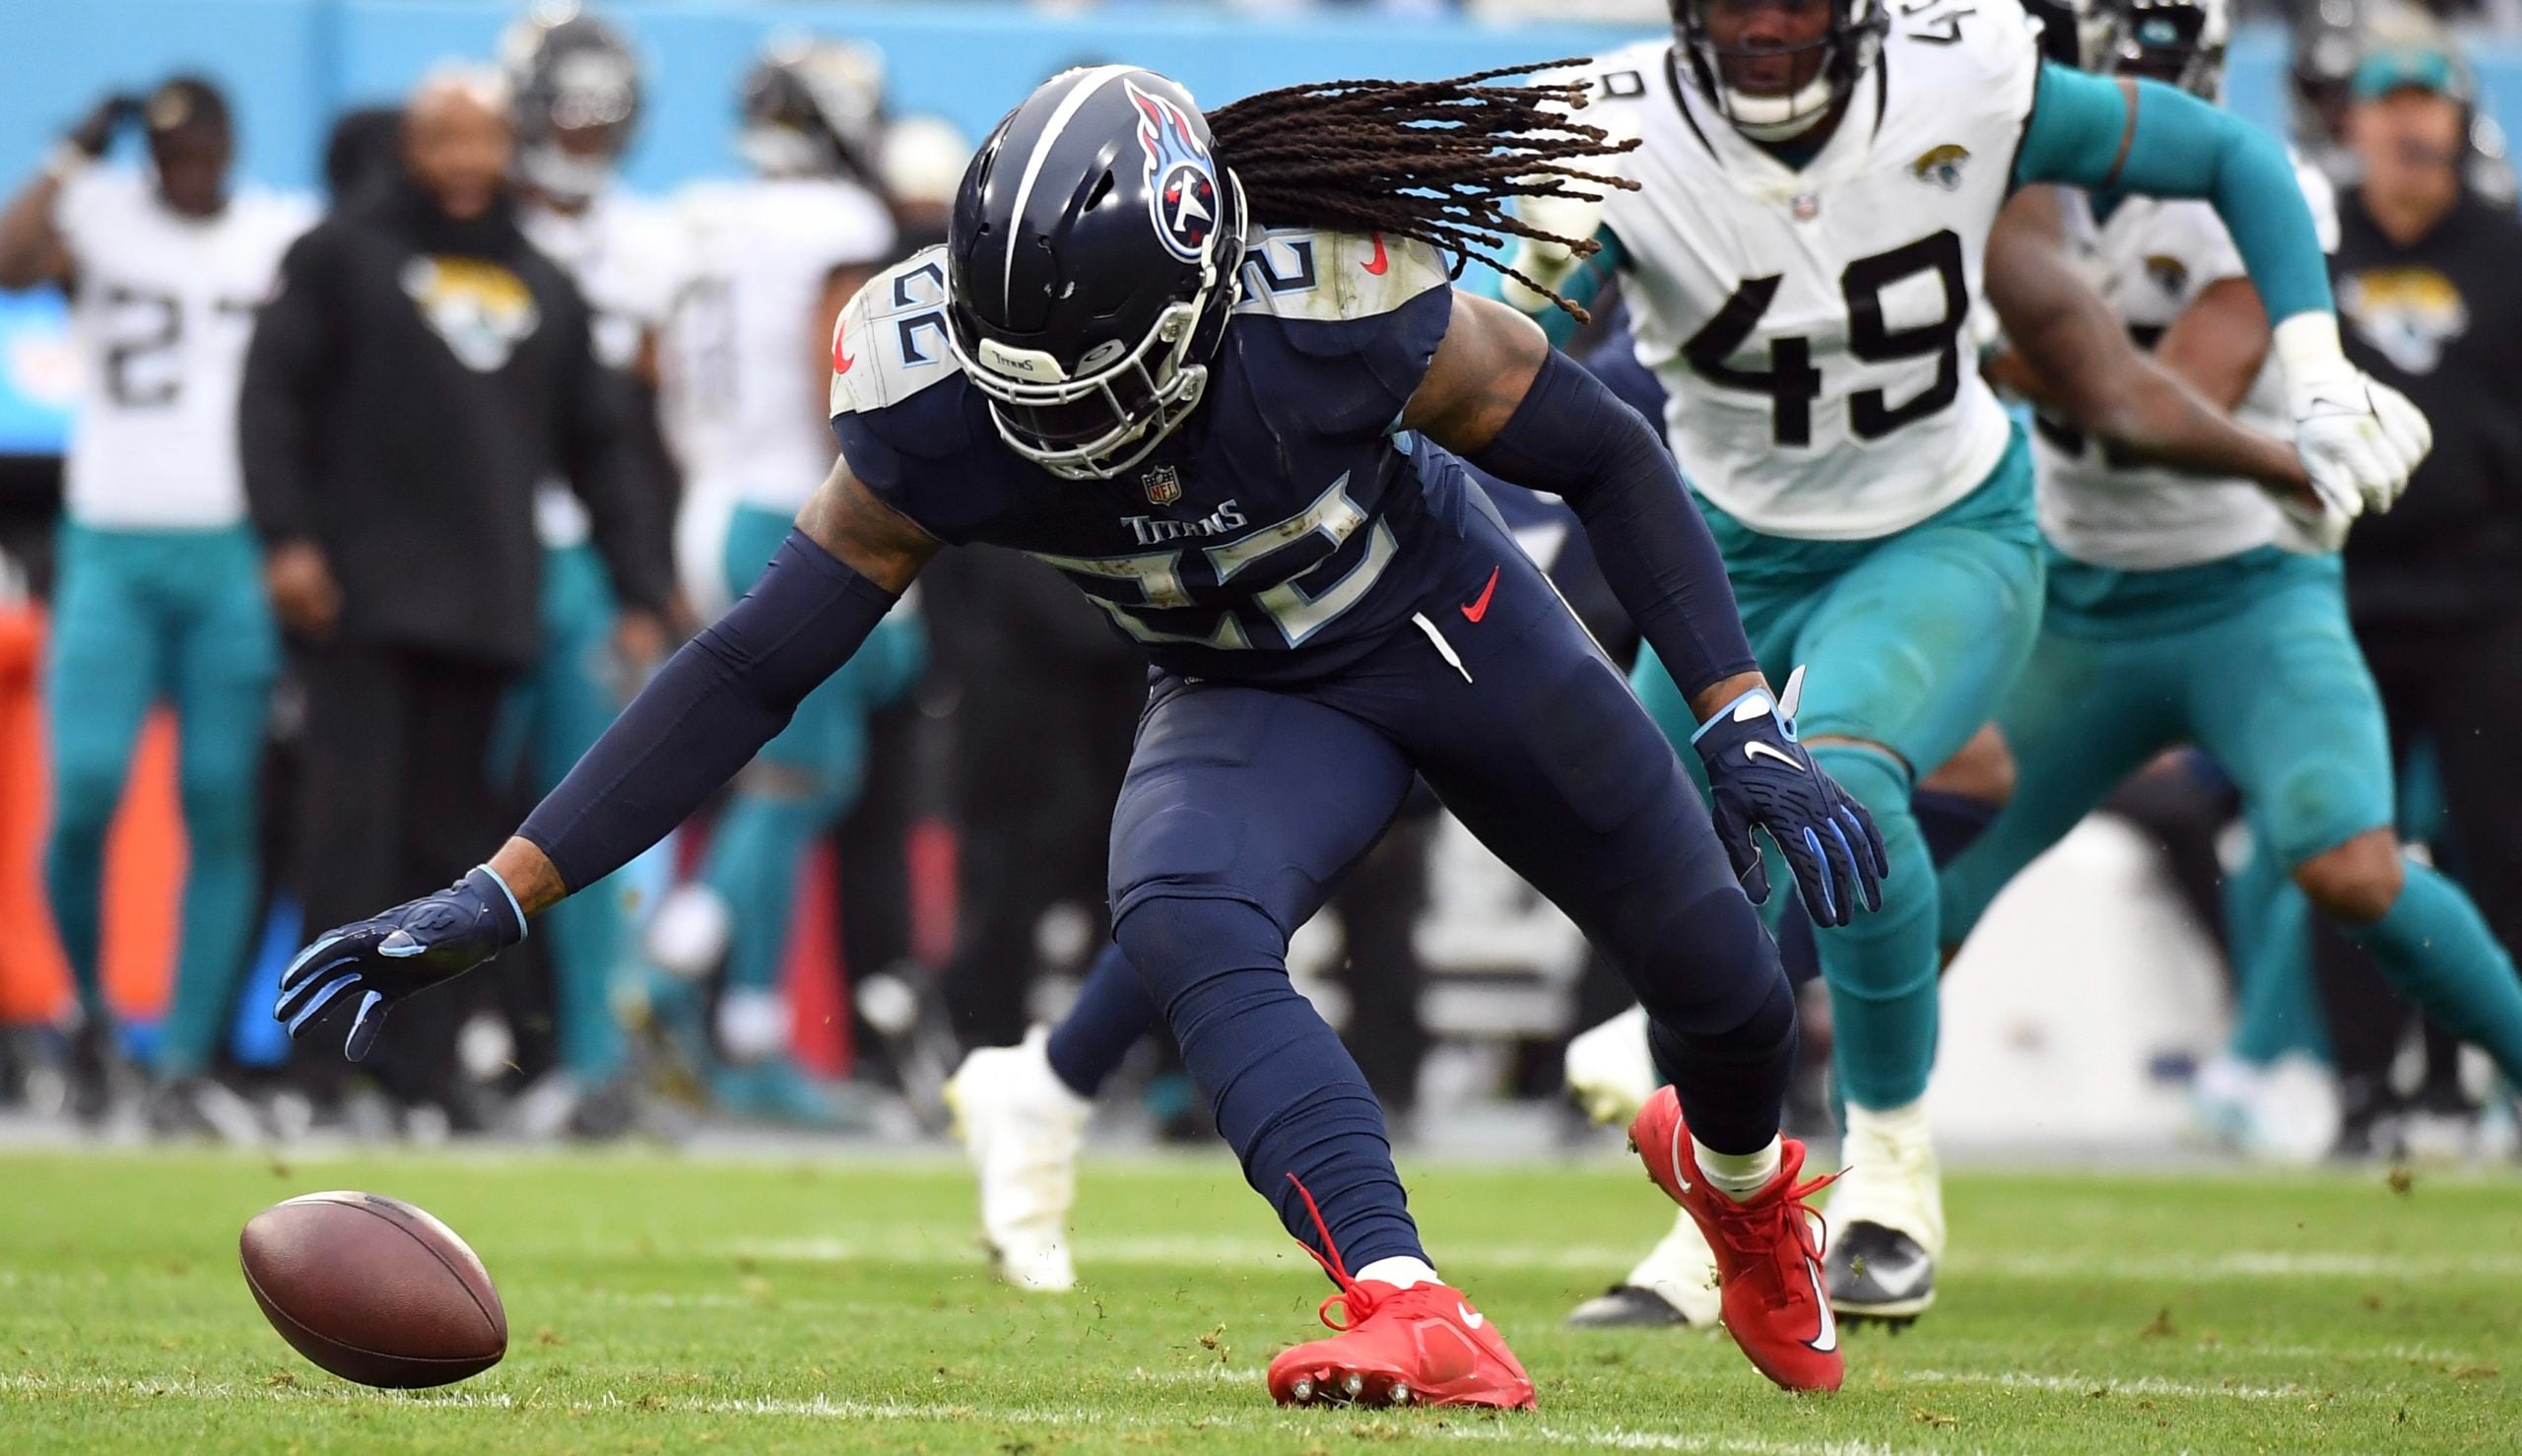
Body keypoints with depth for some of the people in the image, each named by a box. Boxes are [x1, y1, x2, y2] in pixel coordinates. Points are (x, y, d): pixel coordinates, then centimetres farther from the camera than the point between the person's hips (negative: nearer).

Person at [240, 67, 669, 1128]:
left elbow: (596, 449, 20)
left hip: (486, 606, 4)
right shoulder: (344, 255, 5)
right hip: (362, 599, -4)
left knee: (450, 842, 3)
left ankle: (424, 1068, 6)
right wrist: (287, 539, -14)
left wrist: (641, 592, 13)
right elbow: (272, 394, -2)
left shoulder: (542, 287, 18)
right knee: (357, 826, -8)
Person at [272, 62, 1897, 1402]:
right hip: (1249, 701, 1)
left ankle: (1737, 1174, 49)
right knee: (1185, 921, -32)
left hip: (1453, 628, 0)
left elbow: (1608, 457, -19)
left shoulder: (1343, 312, -37)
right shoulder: (940, 416, -31)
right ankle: (1415, 1318, -36)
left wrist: (1746, 724, -22)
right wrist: (499, 896, -29)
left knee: (1721, 974, 11)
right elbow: (750, 673, -23)